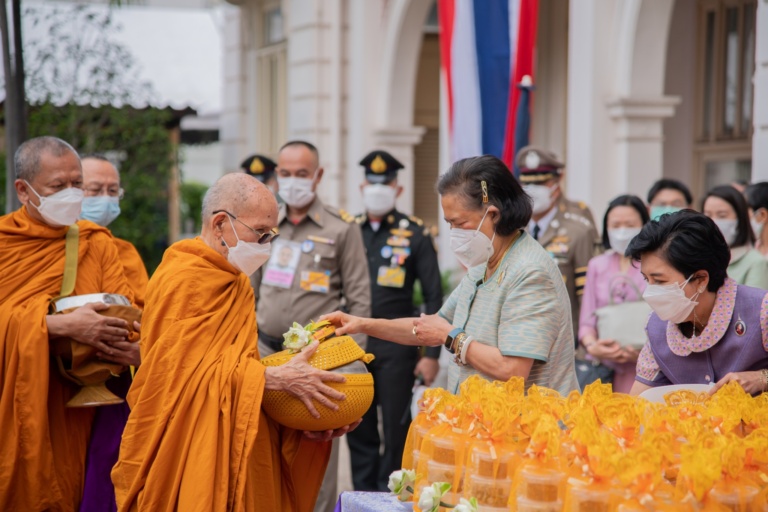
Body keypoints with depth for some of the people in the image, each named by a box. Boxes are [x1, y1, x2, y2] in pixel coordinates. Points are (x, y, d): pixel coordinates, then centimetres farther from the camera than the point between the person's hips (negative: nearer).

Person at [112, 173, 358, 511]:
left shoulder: (230, 283, 14)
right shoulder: (183, 280, -13)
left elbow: (235, 369, 11)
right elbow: (191, 373, -20)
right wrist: (274, 377, -22)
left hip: (233, 459, 8)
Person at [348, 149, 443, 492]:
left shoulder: (415, 234, 0)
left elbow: (433, 297, -1)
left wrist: (432, 354, -5)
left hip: (396, 346, -3)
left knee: (396, 429, 1)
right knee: (359, 429, 8)